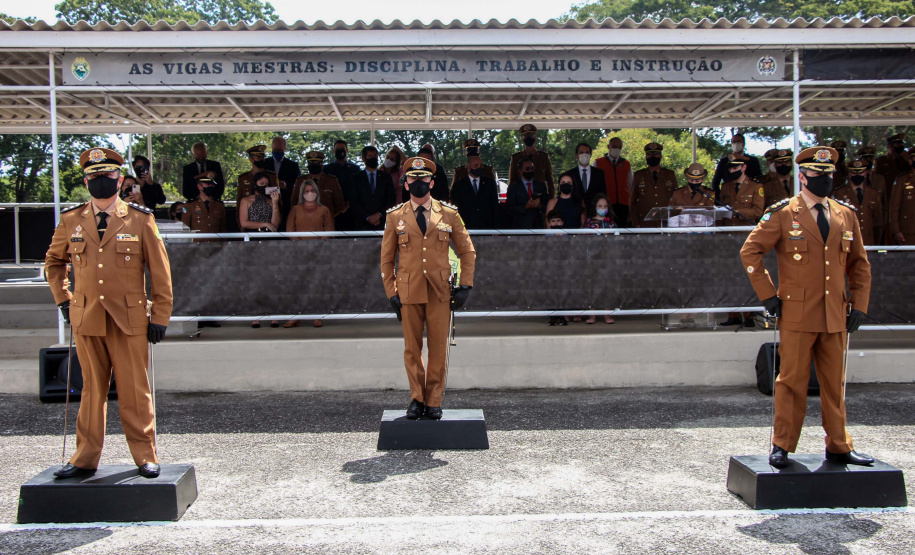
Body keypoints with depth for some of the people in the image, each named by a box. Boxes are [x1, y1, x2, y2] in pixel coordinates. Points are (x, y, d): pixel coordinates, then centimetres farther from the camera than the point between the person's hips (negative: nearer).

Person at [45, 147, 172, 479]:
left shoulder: (140, 219, 0)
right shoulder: (70, 221, 8)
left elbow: (160, 271, 2)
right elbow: (54, 261, 25)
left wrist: (160, 316, -1)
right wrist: (63, 299, 13)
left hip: (129, 320, -2)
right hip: (86, 319, 2)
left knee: (134, 391, 3)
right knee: (92, 390, 10)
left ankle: (145, 456, 14)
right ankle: (85, 459, 20)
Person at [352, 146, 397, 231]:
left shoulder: (386, 177, 14)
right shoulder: (356, 178, 10)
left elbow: (392, 200, 7)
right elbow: (354, 202, 2)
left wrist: (379, 214, -6)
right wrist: (368, 217, -8)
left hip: (381, 223, 1)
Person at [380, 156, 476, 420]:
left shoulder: (449, 214, 6)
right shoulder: (395, 216, 6)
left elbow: (467, 252, 10)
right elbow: (387, 259, 9)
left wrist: (465, 286, 1)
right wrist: (392, 293, 2)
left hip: (440, 292, 0)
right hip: (409, 292, 0)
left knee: (439, 349, 3)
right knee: (412, 349, 5)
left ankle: (434, 401, 15)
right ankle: (417, 399, 19)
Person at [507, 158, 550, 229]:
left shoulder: (541, 185, 15)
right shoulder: (513, 187, 5)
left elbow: (548, 205, 14)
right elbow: (509, 207, -2)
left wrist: (540, 206, -9)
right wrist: (526, 207, -16)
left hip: (538, 226, 3)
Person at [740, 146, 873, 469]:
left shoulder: (846, 215, 11)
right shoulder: (782, 214, -2)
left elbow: (859, 264, 16)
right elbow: (750, 251, -4)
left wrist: (859, 305, 7)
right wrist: (768, 295, -7)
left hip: (835, 317, 4)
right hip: (797, 315, -4)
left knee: (835, 384, 11)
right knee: (792, 382, 1)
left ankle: (839, 447, 23)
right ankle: (782, 446, 11)